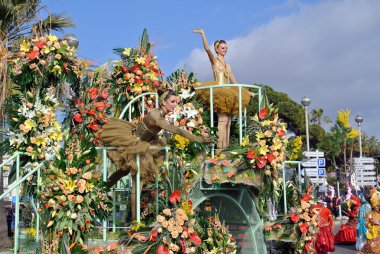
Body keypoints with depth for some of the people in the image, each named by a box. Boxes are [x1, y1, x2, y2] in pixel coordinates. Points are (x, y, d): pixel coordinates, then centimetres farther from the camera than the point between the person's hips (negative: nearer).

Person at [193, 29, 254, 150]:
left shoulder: (227, 65, 23)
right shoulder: (214, 60, 5)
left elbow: (234, 81, 24)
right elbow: (207, 49, -14)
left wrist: (247, 92, 23)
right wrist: (203, 34, -21)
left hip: (228, 93, 7)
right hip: (219, 92, -7)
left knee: (227, 121, 0)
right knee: (223, 120, -18)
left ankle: (226, 146, -1)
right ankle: (220, 147, -21)